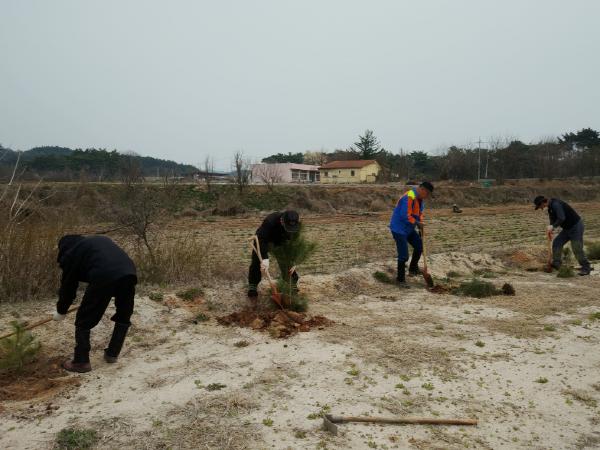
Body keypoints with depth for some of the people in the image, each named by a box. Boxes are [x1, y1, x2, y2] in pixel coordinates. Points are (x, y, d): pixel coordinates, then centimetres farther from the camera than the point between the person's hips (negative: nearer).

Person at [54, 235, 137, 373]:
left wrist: (61, 311, 40)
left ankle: (81, 362, 18)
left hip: (104, 278, -5)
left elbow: (67, 286, 25)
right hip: (129, 272, 6)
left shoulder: (71, 253, 20)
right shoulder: (100, 240, 37)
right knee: (124, 316, 26)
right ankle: (112, 354, 33)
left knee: (83, 321, 13)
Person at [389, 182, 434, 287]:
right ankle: (400, 279, 6)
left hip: (409, 229, 10)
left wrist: (420, 224, -1)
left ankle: (413, 269, 33)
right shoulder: (409, 197, -26)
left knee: (419, 246, 16)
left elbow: (419, 213, 16)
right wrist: (417, 223, -15)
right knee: (403, 255, -9)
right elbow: (405, 216, -29)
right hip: (399, 229, -10)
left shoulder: (420, 199, 6)